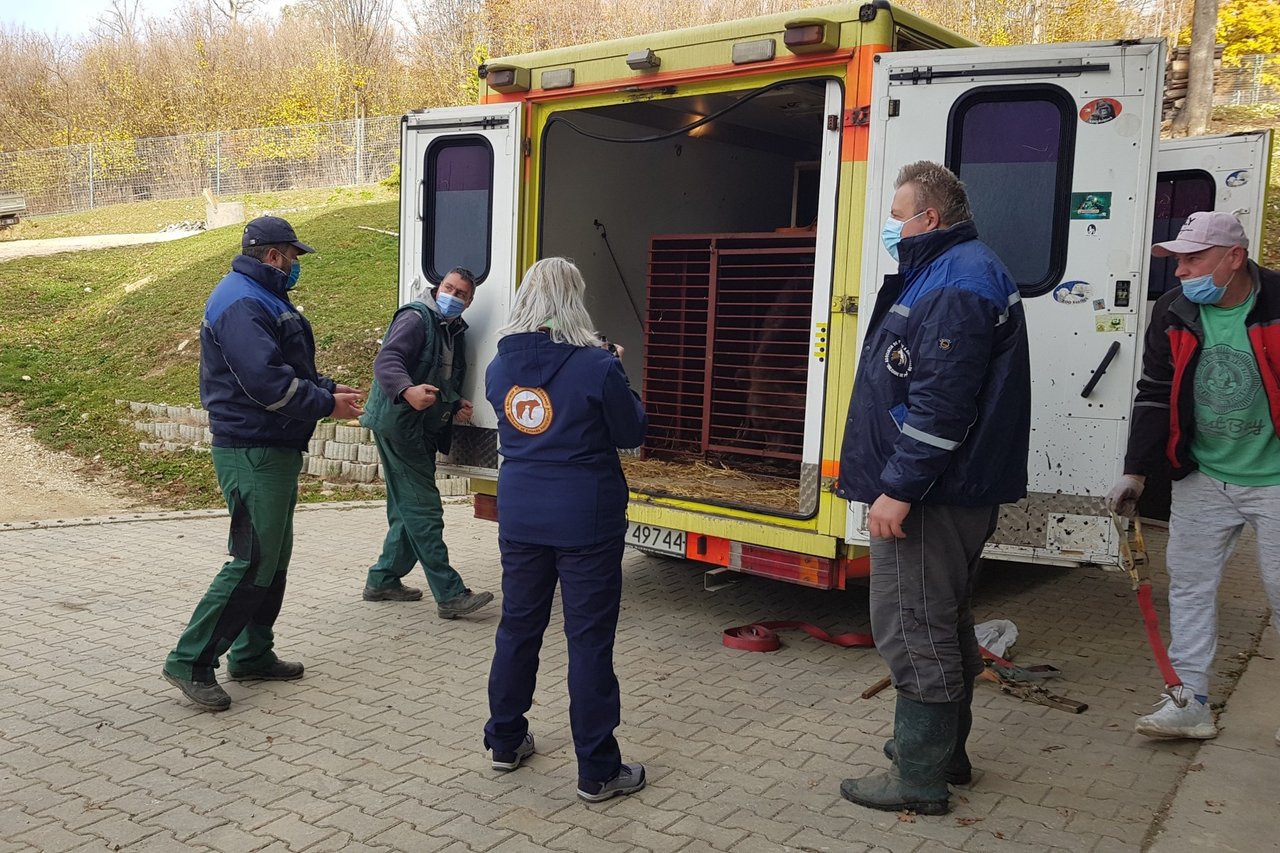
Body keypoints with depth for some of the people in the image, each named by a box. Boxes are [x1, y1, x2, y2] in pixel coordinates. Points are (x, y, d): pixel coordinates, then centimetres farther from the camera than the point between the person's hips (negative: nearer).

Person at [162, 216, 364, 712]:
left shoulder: (264, 300, 19)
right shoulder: (241, 304, -16)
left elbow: (288, 368, 23)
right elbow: (265, 381, -25)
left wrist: (327, 388, 8)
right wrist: (327, 404, -16)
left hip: (273, 449, 11)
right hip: (252, 452, -11)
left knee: (274, 558, 16)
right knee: (252, 562, -10)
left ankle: (252, 654, 26)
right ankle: (191, 662, -1)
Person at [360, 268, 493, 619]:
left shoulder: (455, 331, 16)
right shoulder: (416, 319, -11)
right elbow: (386, 361, -25)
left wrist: (456, 405, 3)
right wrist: (408, 391, -45)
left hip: (425, 429, 10)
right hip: (399, 423, -10)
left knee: (408, 510, 17)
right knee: (424, 510, -9)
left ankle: (383, 580, 30)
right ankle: (450, 595, -9)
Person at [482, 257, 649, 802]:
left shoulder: (500, 368, 0)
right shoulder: (596, 367, -16)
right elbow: (632, 434, -4)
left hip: (520, 517, 5)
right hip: (585, 521, -5)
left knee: (518, 626, 18)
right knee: (589, 640, 3)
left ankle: (505, 741, 32)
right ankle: (598, 772, 12)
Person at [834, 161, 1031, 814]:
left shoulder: (955, 285, -18)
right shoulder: (951, 272, 18)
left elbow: (940, 404, -27)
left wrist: (899, 487, -25)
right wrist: (901, 482, 23)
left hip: (929, 494, -11)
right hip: (949, 491, 11)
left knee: (912, 629, -3)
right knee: (941, 622, 20)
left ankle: (919, 778, 8)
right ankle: (943, 749, 34)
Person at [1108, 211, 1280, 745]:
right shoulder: (1174, 312, -1)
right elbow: (1154, 396, 3)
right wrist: (1136, 472, -2)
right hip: (1203, 479, 5)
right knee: (1189, 586, 7)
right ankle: (1189, 703, 18)